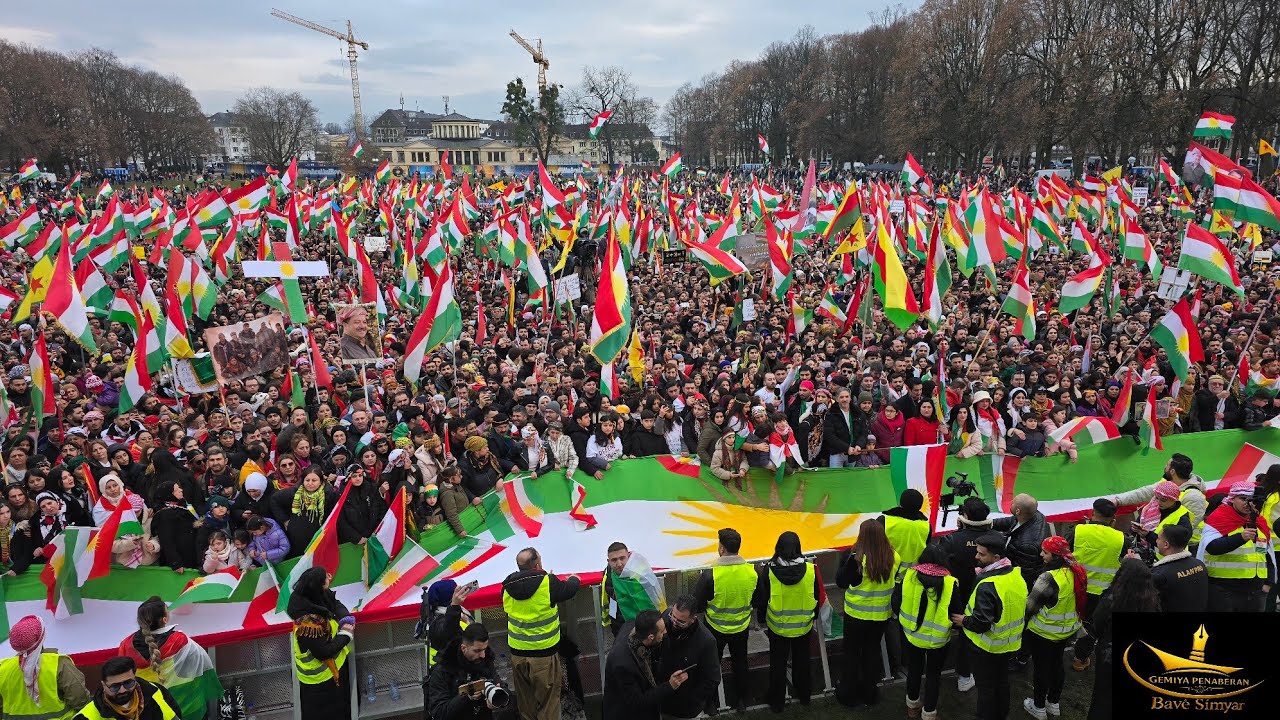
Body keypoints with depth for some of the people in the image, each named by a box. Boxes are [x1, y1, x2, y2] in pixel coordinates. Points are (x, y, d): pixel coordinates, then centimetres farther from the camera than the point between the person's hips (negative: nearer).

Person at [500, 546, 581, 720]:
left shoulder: (508, 587, -4)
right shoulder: (548, 583, -18)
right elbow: (569, 589, -3)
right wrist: (574, 579, 21)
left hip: (517, 653, 5)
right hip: (543, 654, -5)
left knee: (525, 701, 20)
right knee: (548, 701, 10)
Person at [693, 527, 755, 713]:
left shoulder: (710, 574, -29)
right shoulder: (751, 571, -19)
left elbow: (697, 604, -17)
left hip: (715, 628, -3)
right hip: (742, 628, 3)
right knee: (740, 663, 25)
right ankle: (741, 701, 41)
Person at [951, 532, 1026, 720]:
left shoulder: (987, 586, -33)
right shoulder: (1016, 574, -9)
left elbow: (981, 624, -32)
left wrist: (964, 621, -11)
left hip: (988, 646, -7)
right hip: (1010, 643, 7)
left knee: (986, 687, 11)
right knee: (1002, 681, 25)